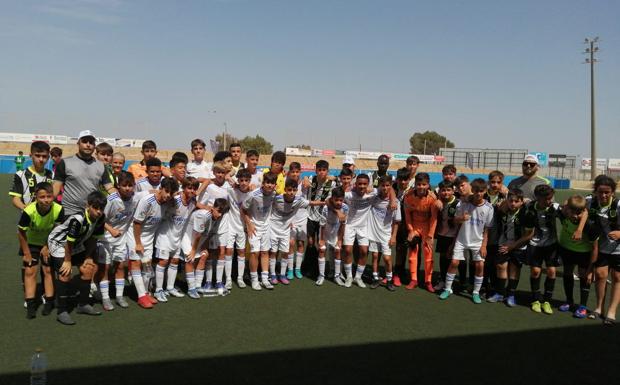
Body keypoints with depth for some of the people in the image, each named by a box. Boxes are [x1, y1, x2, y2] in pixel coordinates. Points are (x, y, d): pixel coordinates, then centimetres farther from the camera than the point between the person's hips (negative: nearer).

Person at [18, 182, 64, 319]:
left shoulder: (58, 210, -29)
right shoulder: (29, 211, -32)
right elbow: (21, 232, -17)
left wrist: (48, 247, -9)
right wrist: (26, 253, -10)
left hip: (49, 243, 1)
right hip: (31, 243, -1)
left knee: (48, 270, 3)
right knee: (30, 271, -3)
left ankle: (49, 302, 14)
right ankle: (30, 305, 3)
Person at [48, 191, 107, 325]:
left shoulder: (101, 218, -15)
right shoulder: (78, 219, -37)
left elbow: (93, 238, -1)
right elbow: (69, 241, -27)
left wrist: (88, 257, 2)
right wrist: (68, 261, -16)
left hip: (77, 245, 8)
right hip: (59, 242, -8)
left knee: (88, 269, 6)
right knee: (65, 274, -17)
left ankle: (83, 305, 20)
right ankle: (62, 312, -9)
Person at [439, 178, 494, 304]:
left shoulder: (488, 208, -9)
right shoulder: (464, 203, -9)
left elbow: (487, 229, -3)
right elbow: (455, 220, 0)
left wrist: (484, 245, -6)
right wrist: (461, 218, -23)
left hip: (478, 242, 0)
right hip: (462, 240, 0)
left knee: (480, 265, -6)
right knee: (454, 263, -2)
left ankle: (476, 292, 12)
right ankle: (447, 289, 14)